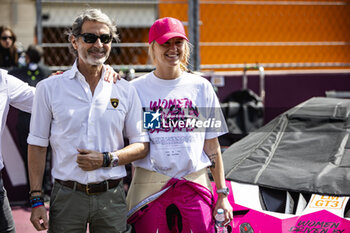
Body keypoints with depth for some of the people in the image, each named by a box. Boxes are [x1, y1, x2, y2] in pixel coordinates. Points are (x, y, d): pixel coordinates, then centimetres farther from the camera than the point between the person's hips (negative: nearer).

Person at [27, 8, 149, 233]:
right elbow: (37, 146, 4)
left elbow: (141, 146, 8)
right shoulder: (49, 88, 3)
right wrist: (37, 199, -3)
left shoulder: (126, 91, 6)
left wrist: (106, 159, -9)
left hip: (112, 197, 1)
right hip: (67, 196, -1)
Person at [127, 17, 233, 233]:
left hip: (195, 185, 1)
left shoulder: (201, 87, 10)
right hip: (149, 187, -1)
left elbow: (212, 146, 12)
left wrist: (222, 194, 7)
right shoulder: (136, 88, 6)